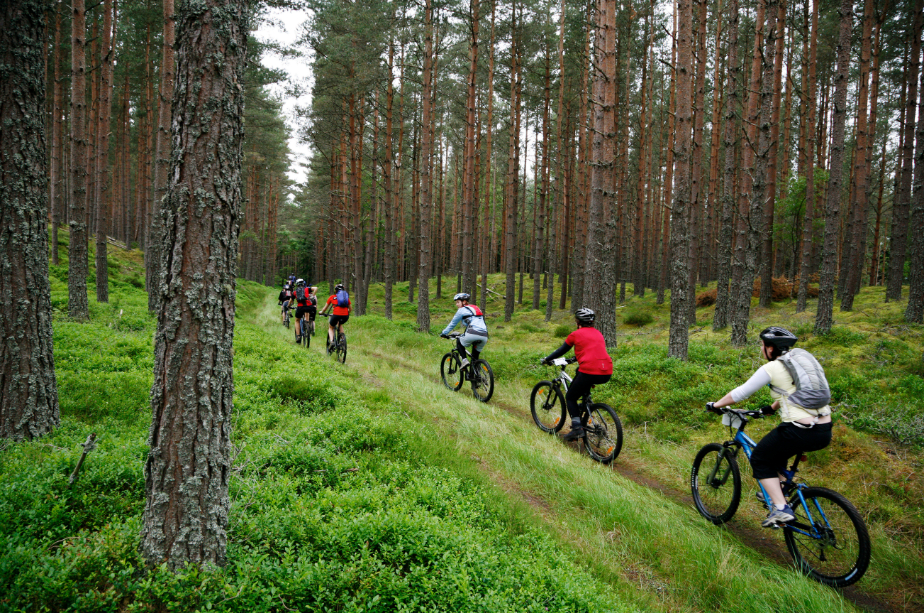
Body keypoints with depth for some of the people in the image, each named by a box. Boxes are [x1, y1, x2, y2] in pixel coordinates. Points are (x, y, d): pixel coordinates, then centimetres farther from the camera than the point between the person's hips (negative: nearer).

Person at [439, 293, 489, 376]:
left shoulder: (462, 310, 10)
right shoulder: (476, 308, 31)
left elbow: (452, 323, 16)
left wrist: (444, 333, 28)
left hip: (473, 334, -6)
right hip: (484, 336, 6)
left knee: (459, 342, 22)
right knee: (475, 359, 20)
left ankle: (464, 360, 3)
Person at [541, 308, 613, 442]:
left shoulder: (576, 334, 4)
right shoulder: (598, 333, 21)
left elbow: (561, 351, 13)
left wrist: (546, 359, 28)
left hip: (589, 372, -6)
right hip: (606, 374, 7)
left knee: (570, 397, 14)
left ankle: (577, 428, -1)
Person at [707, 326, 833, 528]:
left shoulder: (772, 368, -6)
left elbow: (741, 393, 0)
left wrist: (715, 405, 14)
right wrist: (772, 408, 45)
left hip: (801, 432, -8)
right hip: (825, 432, 8)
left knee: (760, 459, 12)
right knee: (777, 448, 32)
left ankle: (781, 508, 3)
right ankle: (776, 490, 34)